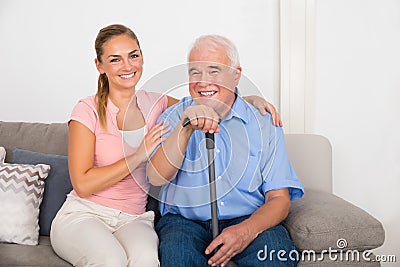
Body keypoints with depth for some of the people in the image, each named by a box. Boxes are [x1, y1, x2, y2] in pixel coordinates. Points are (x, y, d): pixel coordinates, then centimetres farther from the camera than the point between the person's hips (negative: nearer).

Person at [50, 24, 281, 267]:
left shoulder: (155, 104, 7)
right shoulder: (88, 110, -5)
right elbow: (82, 185, -10)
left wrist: (249, 100, -4)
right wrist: (139, 156, -14)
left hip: (133, 218, 2)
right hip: (83, 215, -2)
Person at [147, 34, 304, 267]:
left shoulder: (264, 124, 4)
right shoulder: (174, 117, 6)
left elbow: (279, 198, -2)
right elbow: (157, 178, -11)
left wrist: (247, 230, -21)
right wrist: (185, 128, -25)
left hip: (248, 219, 1)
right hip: (185, 220, 0)